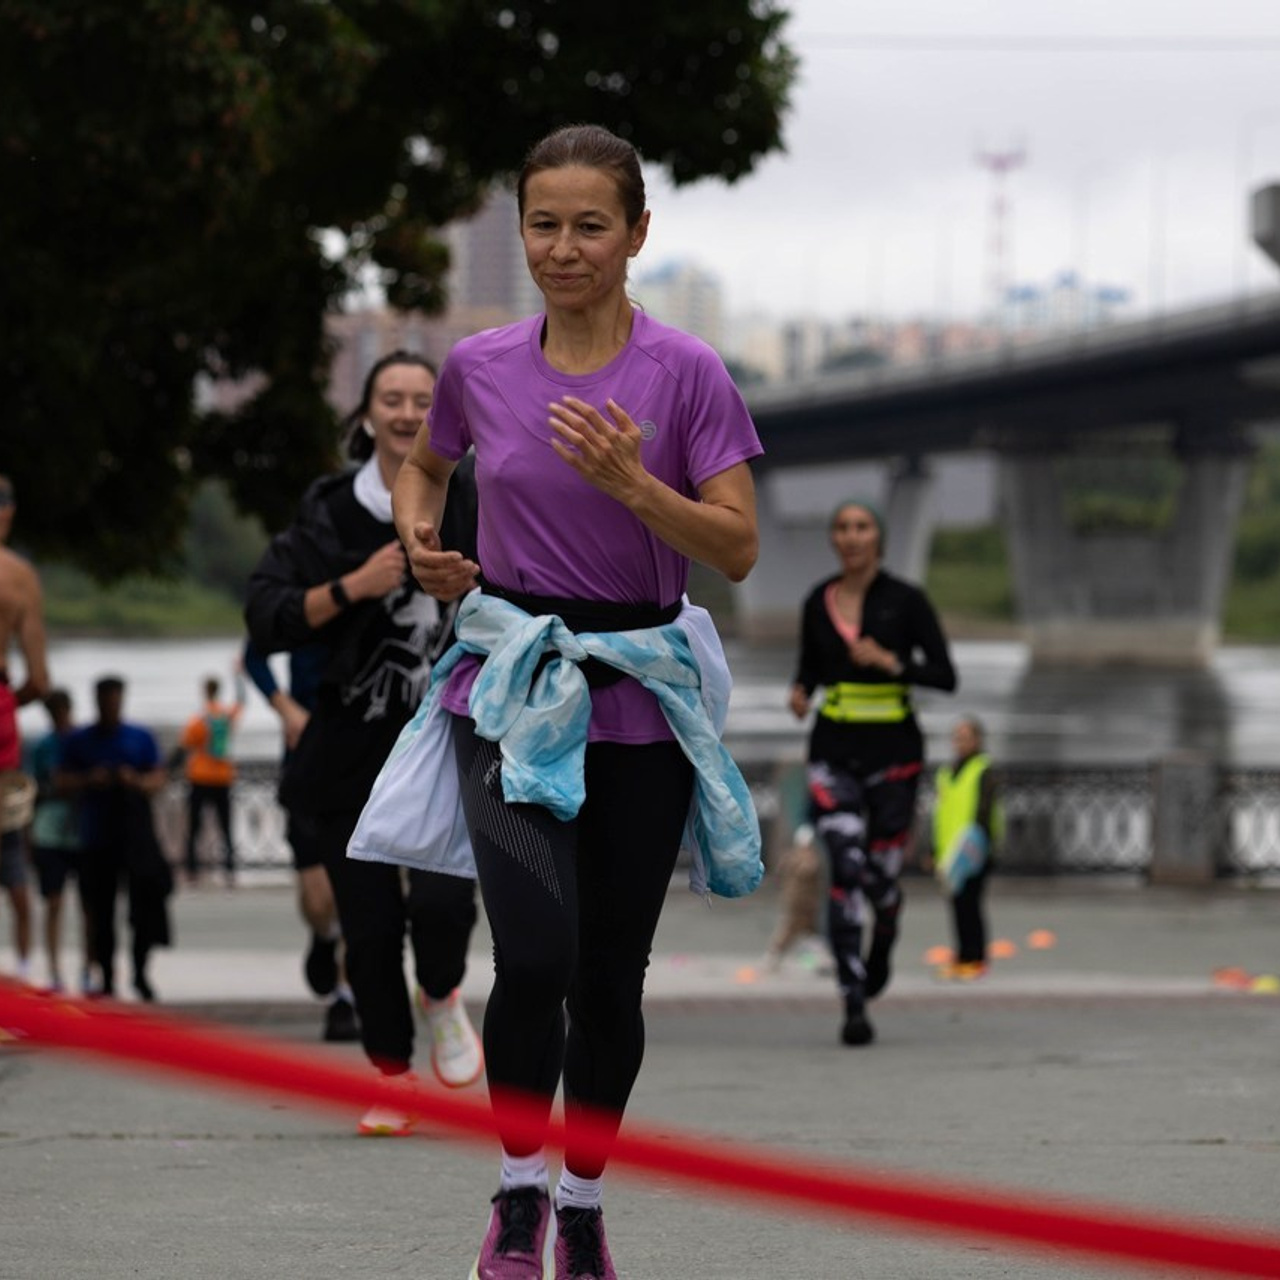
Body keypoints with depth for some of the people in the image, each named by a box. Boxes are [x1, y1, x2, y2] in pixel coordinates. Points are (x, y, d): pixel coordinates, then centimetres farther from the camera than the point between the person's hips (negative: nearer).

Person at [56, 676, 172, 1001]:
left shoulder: (141, 738, 8)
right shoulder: (78, 740, 8)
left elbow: (160, 776, 5)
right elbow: (61, 781, 5)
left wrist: (137, 781, -15)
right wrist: (88, 780, -14)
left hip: (137, 834, 0)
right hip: (96, 837, 0)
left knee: (146, 899, -9)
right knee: (100, 910, 0)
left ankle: (140, 971, 3)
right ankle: (107, 977, 7)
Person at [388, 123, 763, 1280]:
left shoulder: (685, 373, -6)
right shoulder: (481, 367, 2)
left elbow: (738, 550, -10)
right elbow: (426, 464, 24)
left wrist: (633, 484, -24)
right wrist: (422, 540, 3)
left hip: (636, 701, 0)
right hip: (511, 686, 0)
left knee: (611, 975, 8)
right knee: (535, 955, -19)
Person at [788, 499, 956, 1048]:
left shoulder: (906, 601, -4)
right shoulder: (818, 602, 5)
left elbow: (945, 676, -6)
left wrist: (891, 663, -21)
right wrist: (800, 692, -2)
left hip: (892, 752, -1)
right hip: (834, 752, 1)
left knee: (881, 876, 5)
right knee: (846, 868, -15)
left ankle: (882, 945, 42)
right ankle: (854, 1005, -15)